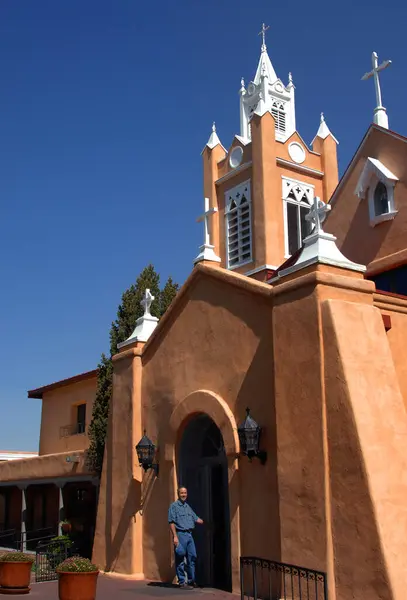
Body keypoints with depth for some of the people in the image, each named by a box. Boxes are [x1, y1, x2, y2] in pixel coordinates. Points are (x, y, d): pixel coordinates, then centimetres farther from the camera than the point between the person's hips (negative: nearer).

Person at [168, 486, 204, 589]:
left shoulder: (187, 506, 17)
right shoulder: (174, 506, -5)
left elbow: (196, 519, 22)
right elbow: (172, 522, -11)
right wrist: (175, 536, -18)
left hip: (189, 534, 7)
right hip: (180, 534, -7)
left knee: (192, 557, 9)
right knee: (180, 560, -2)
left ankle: (191, 580, 19)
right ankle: (182, 582, 4)